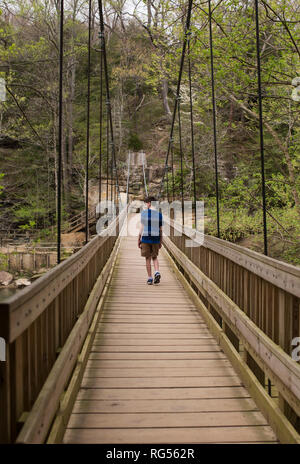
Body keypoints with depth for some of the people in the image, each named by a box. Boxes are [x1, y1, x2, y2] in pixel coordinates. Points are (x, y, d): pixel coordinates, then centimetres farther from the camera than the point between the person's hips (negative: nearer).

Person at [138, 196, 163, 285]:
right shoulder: (159, 214, 2)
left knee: (148, 258, 6)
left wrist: (139, 239, -1)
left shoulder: (143, 213, -6)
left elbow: (142, 227, -8)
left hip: (145, 238, -2)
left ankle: (150, 278, 7)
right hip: (156, 239, 2)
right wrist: (160, 242, 12)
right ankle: (157, 273, -8)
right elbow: (160, 229, 4)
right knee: (154, 257, 16)